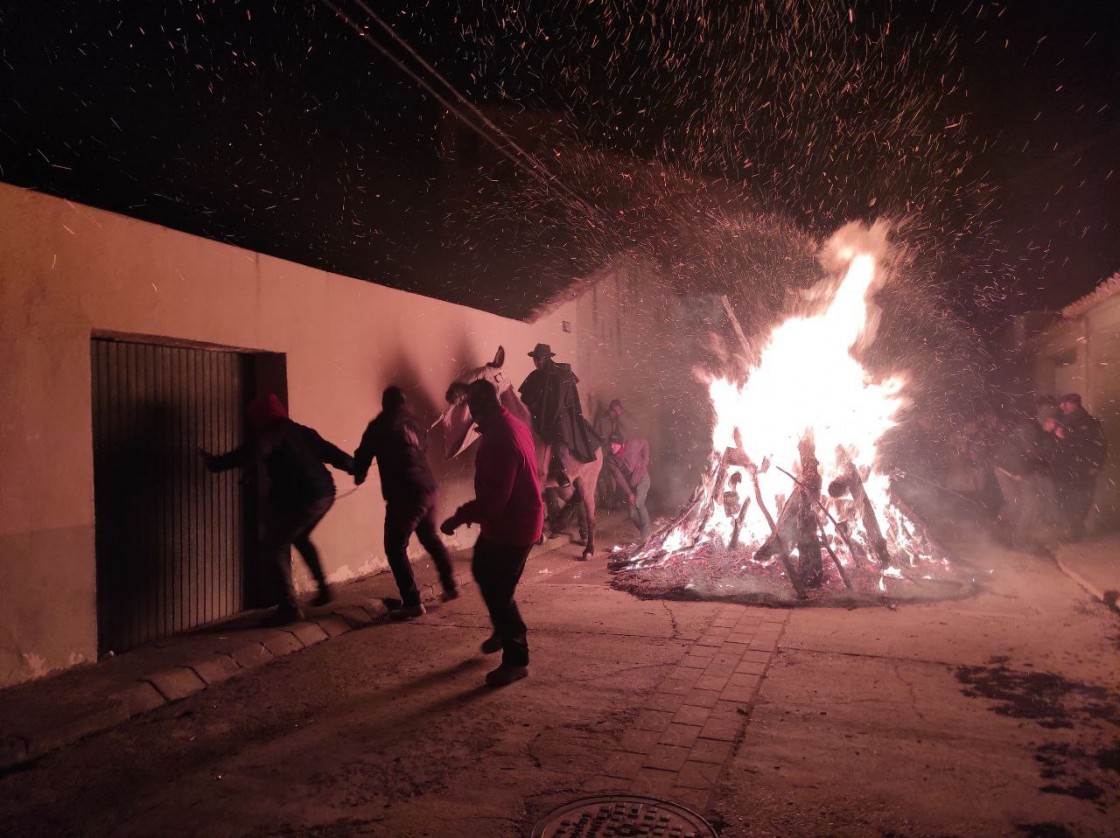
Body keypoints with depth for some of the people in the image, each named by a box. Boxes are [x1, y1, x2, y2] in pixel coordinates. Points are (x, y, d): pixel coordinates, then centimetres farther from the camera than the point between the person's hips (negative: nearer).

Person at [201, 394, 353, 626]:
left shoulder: (270, 435, -4)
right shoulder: (300, 431, 18)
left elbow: (249, 454, -23)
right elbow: (329, 451, 21)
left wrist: (215, 462, -19)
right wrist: (354, 467, 31)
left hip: (301, 498, -9)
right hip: (325, 493, 9)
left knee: (274, 548, 3)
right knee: (300, 538, 31)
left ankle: (290, 607, 1)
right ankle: (323, 588, 31)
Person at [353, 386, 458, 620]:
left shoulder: (380, 426, -3)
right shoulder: (412, 422, 14)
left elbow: (364, 455, 1)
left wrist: (359, 475, 21)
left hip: (404, 495, -7)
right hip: (427, 488, 7)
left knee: (395, 548, 2)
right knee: (431, 538, 25)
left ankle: (412, 603, -1)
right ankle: (450, 586, 32)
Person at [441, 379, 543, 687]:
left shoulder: (498, 439, -28)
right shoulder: (514, 425, 5)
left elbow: (494, 497, -31)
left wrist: (458, 518, -21)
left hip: (511, 527, -10)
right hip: (514, 520, 10)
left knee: (498, 592, 1)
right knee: (483, 572, 25)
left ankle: (516, 661, 15)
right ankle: (505, 630, 43)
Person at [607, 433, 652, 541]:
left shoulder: (631, 445, -19)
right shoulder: (611, 460, -14)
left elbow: (645, 444, 1)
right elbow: (619, 478, -16)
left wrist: (645, 461, -1)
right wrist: (629, 493, -22)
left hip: (642, 478, -3)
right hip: (629, 484, 3)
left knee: (638, 504, -23)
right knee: (632, 513, 1)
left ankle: (646, 530, -6)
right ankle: (642, 530, 27)